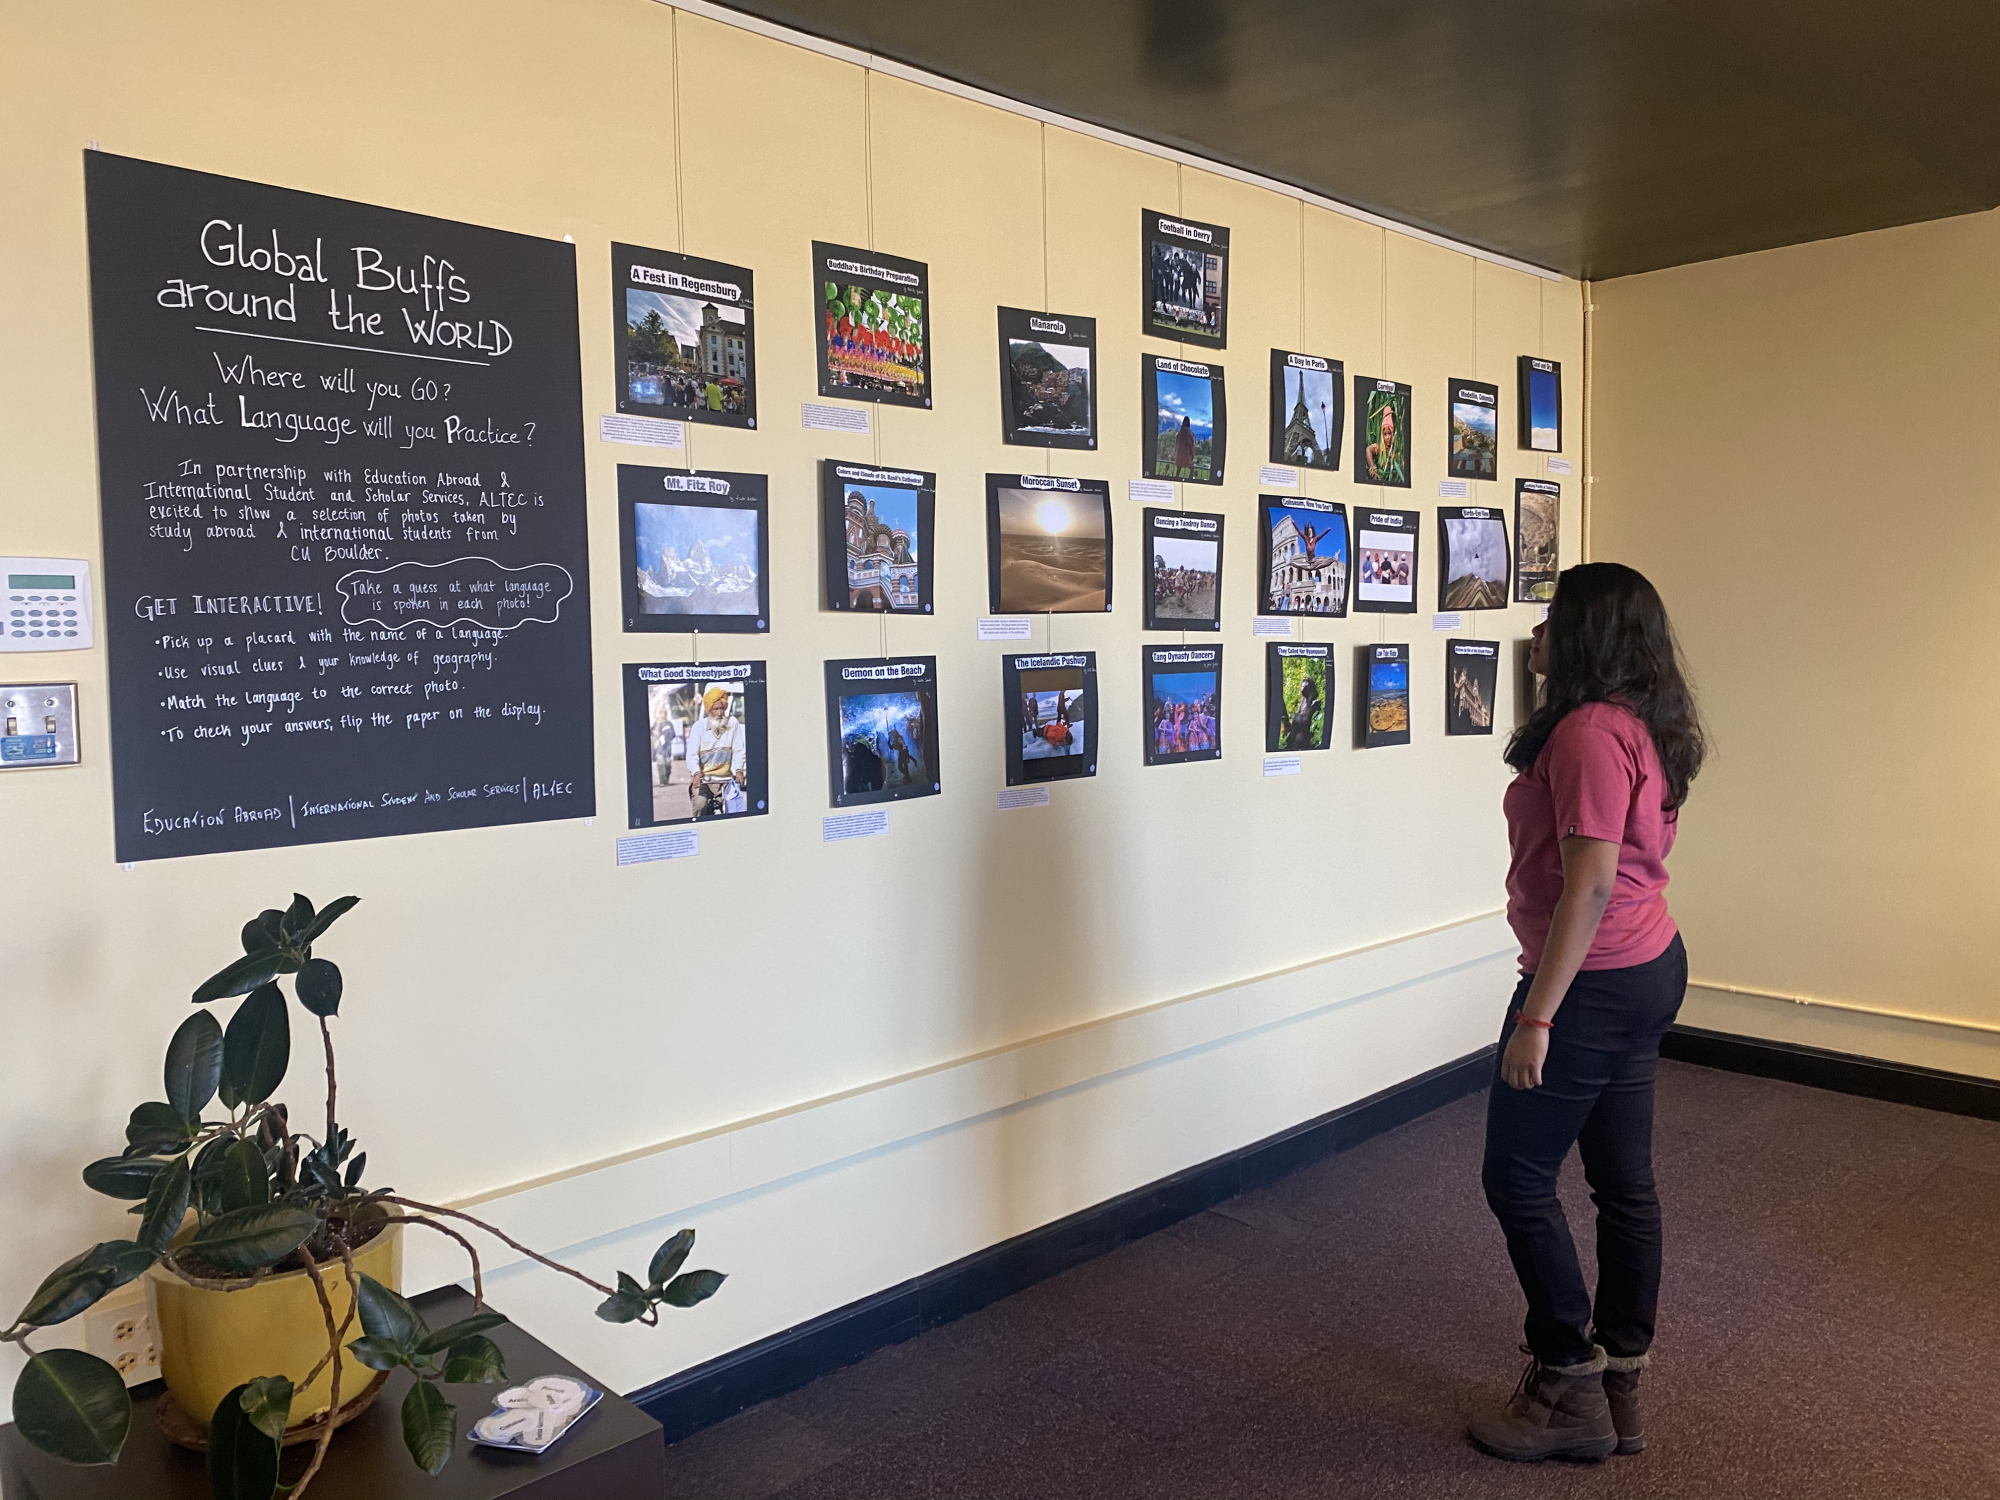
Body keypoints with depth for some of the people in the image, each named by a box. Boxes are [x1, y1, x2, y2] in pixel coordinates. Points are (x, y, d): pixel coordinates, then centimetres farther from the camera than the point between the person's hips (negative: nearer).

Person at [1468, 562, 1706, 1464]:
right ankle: (1618, 1386, 27)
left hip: (1593, 983, -10)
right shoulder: (1645, 727, 11)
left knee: (1517, 1178, 2)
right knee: (1624, 1182, 15)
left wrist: (1537, 1016, -25)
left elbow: (1590, 882, -26)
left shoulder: (1590, 731, -21)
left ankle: (1571, 1391, 12)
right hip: (1651, 966, 10)